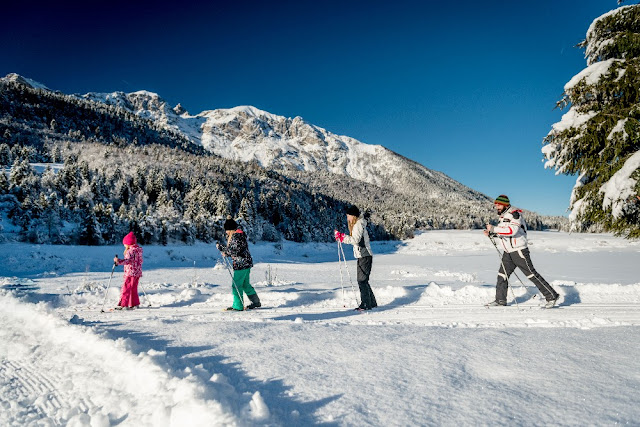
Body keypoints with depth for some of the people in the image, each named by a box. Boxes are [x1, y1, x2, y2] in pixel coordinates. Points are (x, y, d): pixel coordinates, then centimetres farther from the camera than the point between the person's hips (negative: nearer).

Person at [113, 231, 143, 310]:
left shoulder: (131, 251, -14)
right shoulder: (138, 249, 15)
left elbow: (128, 260, -30)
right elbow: (140, 261, 25)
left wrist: (119, 261, -40)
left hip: (131, 272, -10)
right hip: (137, 272, 10)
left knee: (126, 288, -6)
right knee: (133, 289, 15)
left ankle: (123, 304, -7)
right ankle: (134, 303, 18)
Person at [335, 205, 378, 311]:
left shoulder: (359, 225, -12)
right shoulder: (356, 225, 18)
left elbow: (355, 239, -23)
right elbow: (354, 239, 17)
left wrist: (342, 237, -22)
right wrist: (341, 237, 8)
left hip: (365, 256, -10)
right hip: (362, 256, 10)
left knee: (362, 280, -9)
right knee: (363, 280, 14)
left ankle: (366, 304, -5)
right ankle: (372, 303, 21)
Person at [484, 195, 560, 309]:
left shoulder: (514, 213, -14)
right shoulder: (503, 216, 14)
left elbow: (512, 230, -29)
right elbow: (501, 232, 23)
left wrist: (493, 228, -26)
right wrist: (490, 233, 6)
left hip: (519, 250, -9)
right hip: (508, 252, 9)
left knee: (531, 274, -4)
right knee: (502, 274, 8)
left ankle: (552, 296, 6)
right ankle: (500, 300, 17)